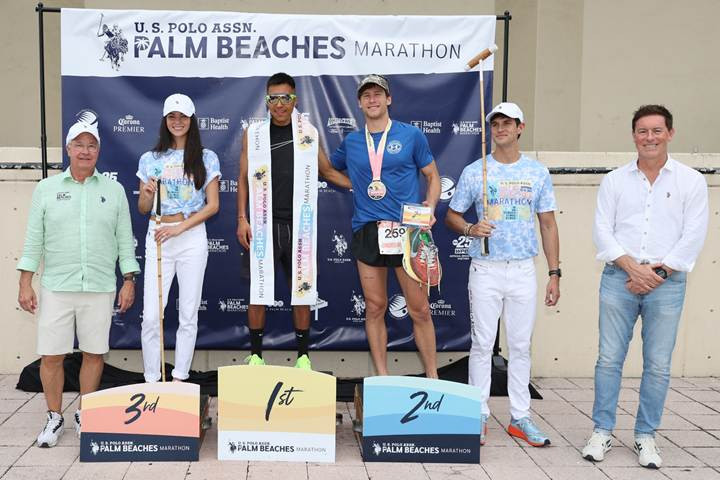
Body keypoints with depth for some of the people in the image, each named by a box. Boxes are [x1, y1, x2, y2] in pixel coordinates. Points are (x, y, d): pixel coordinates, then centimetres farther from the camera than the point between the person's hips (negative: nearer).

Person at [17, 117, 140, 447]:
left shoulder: (114, 190, 6)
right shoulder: (46, 188, 6)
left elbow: (125, 239, 7)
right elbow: (34, 239, 4)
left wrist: (129, 281, 2)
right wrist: (25, 284, -1)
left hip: (100, 288, 0)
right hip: (56, 287, 0)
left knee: (94, 353, 6)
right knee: (51, 356, 2)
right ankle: (54, 418, 19)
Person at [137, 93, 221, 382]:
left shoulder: (206, 158, 3)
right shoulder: (150, 159, 8)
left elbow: (213, 205, -1)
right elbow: (143, 209, 11)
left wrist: (179, 228, -12)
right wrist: (147, 195, -13)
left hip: (192, 238, -1)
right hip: (157, 239, 1)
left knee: (188, 315, 4)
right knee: (151, 316, -3)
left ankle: (180, 379, 15)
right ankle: (151, 380, 9)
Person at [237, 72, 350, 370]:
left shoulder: (307, 132, 7)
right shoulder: (253, 133, 6)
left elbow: (328, 171, 15)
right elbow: (243, 178, 7)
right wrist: (242, 219, 0)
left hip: (298, 225, 1)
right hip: (263, 225, 0)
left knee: (301, 290, 4)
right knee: (259, 290, 1)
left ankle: (303, 356, 14)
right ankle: (255, 355, 13)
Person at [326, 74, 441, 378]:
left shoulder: (411, 135, 4)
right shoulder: (351, 142, 12)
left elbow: (433, 176, 9)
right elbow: (329, 168, 30)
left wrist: (430, 208, -6)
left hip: (407, 230, -3)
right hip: (366, 232, 3)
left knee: (419, 310, -1)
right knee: (375, 308, 7)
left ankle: (432, 378, 11)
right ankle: (382, 379, 18)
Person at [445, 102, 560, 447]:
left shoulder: (538, 172, 6)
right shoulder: (474, 171, 2)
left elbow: (548, 224, 8)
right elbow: (451, 215, 8)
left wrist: (554, 273, 2)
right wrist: (470, 229, -15)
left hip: (524, 270, 2)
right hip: (485, 269, -1)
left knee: (521, 345, 7)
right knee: (482, 344, 2)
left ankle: (519, 418, 17)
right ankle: (479, 416, 12)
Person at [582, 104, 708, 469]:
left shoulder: (691, 181, 4)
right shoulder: (614, 180, 8)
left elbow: (693, 237, -2)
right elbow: (602, 230, 1)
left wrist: (657, 271, -9)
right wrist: (632, 268, -10)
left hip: (667, 283, -1)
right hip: (618, 279, 1)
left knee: (658, 365, 4)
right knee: (609, 359, 3)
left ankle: (646, 436, 17)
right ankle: (602, 432, 14)